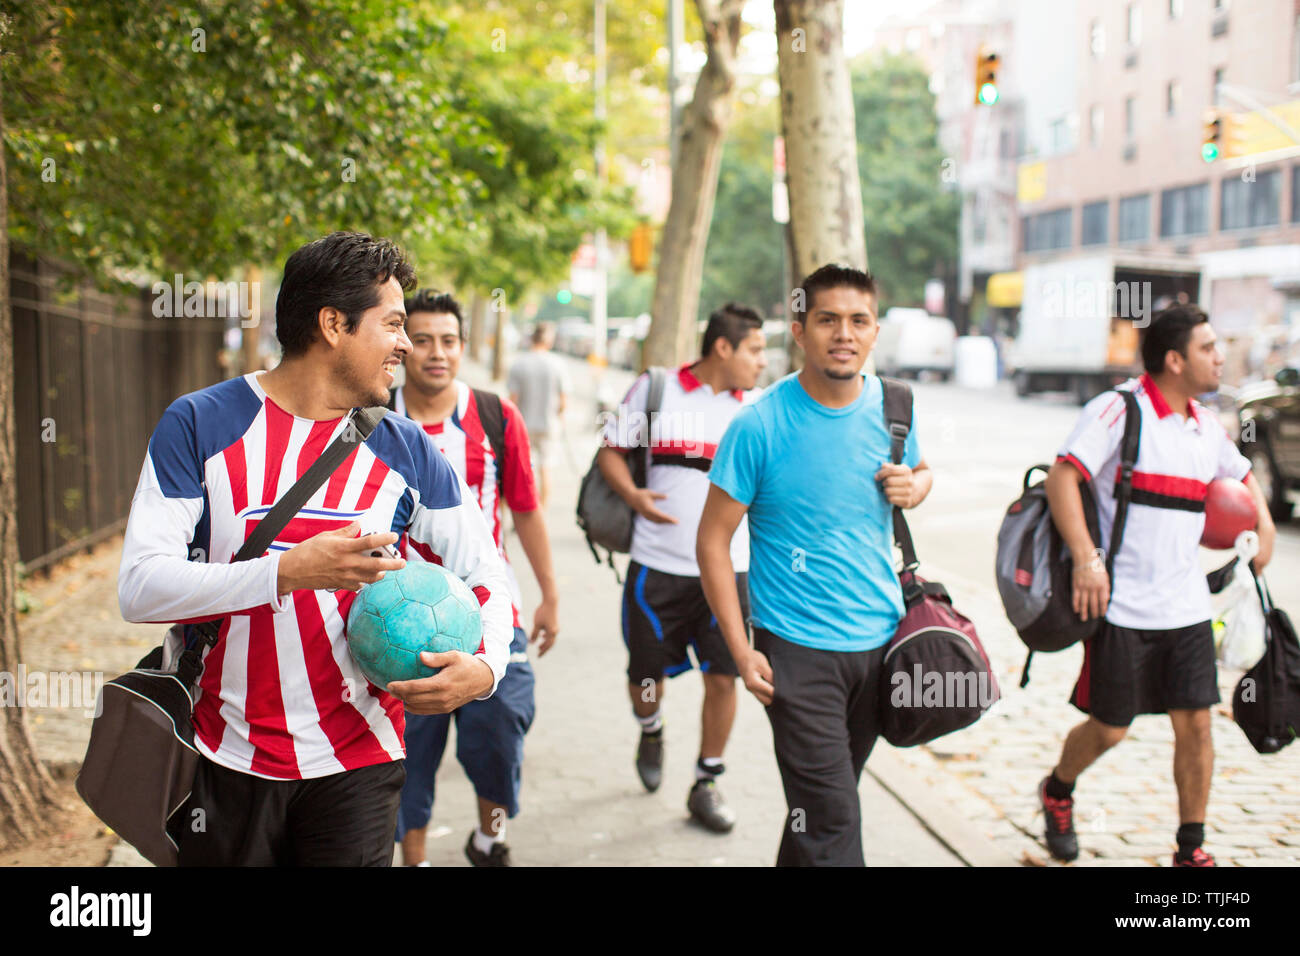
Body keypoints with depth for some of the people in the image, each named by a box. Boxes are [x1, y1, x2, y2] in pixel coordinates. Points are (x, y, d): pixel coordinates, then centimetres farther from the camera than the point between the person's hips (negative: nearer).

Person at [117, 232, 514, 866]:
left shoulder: (408, 452, 1)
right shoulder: (199, 423, -5)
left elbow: (487, 578, 6)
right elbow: (139, 587, -12)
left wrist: (486, 666, -15)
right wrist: (290, 571, -24)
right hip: (228, 762, -1)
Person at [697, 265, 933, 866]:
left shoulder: (892, 406, 1)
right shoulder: (760, 426, -13)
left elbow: (920, 469, 22)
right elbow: (713, 541, -8)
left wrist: (915, 486, -4)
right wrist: (742, 652, -13)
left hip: (881, 639, 5)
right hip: (799, 651, -5)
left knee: (826, 796, 18)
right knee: (831, 820, -7)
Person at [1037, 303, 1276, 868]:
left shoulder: (1206, 426, 12)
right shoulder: (1117, 410, -10)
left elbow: (1242, 476, 32)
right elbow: (1061, 478, -20)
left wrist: (1264, 525, 15)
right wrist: (1086, 557, -29)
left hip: (1188, 608, 6)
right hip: (1122, 609, -6)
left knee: (1195, 723, 4)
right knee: (1110, 729, 4)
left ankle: (1191, 849, 17)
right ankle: (1057, 791, 34)